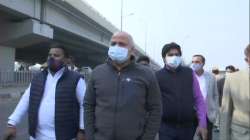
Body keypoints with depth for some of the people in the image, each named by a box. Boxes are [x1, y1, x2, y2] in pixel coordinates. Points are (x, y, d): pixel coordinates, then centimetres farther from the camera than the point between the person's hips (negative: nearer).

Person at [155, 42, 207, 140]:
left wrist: (202, 123, 1)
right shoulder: (157, 76, -2)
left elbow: (199, 99, 5)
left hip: (188, 126, 3)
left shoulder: (189, 73, 4)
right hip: (166, 127, -2)